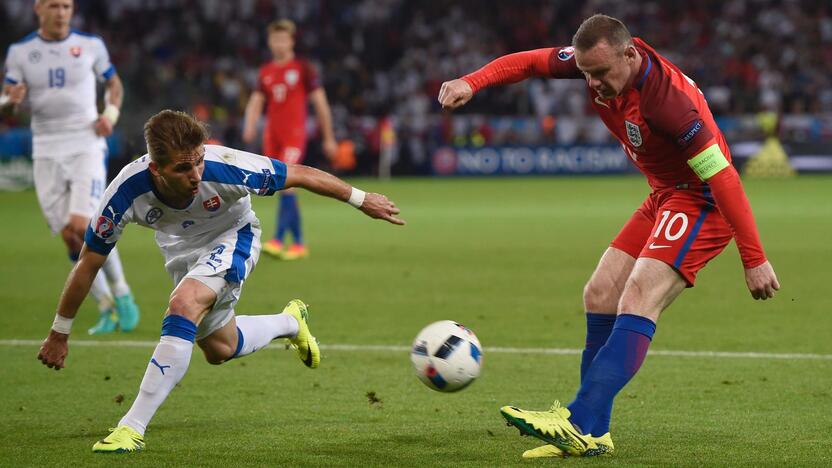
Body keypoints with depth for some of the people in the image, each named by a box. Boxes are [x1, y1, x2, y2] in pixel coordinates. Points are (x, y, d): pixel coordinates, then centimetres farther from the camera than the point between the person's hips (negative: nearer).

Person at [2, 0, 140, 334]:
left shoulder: (90, 45, 2)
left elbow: (114, 83, 15)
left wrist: (110, 113, -4)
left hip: (86, 146, -2)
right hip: (47, 152, 2)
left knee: (83, 226, -18)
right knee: (69, 237, -2)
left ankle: (121, 293, 3)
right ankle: (107, 310, 11)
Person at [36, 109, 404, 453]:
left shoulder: (225, 167, -39)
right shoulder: (125, 193, -34)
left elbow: (301, 175, -23)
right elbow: (88, 265, -19)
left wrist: (360, 199, -12)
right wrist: (59, 334, -12)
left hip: (231, 236, -4)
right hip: (180, 247, 4)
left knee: (183, 307, -31)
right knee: (219, 350, 18)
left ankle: (133, 427, -27)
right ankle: (291, 322, 50)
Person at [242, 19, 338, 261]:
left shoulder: (303, 68, -1)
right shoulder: (265, 72, 13)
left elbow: (320, 103, 2)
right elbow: (255, 102, 10)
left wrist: (328, 138, 2)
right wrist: (250, 127, -11)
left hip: (294, 134, -6)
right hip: (272, 136, 6)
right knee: (283, 189, 8)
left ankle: (278, 240, -27)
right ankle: (298, 243, 17)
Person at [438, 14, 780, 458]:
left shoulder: (668, 98, -31)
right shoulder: (597, 62, -9)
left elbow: (723, 177, -28)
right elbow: (529, 62, 5)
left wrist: (754, 259, -25)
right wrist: (472, 82, -14)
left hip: (702, 201, -9)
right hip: (664, 197, 9)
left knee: (637, 299, -23)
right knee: (600, 295, 3)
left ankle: (580, 422, -31)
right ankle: (591, 434, 7)